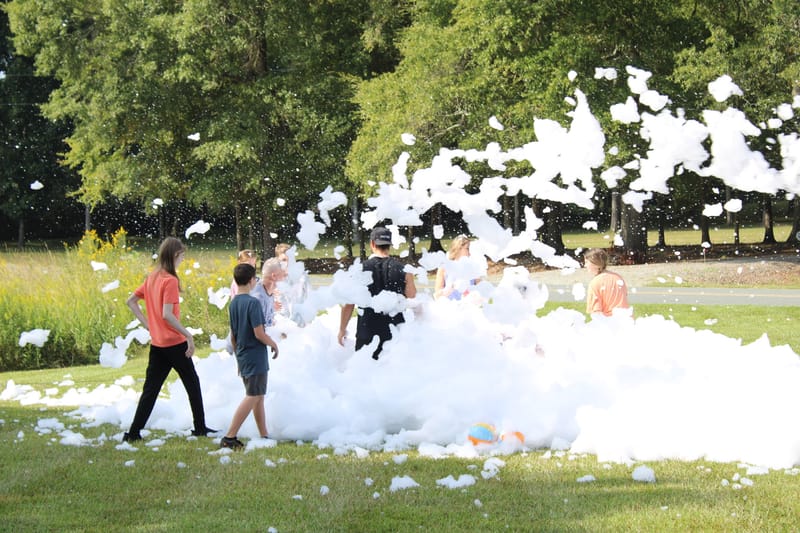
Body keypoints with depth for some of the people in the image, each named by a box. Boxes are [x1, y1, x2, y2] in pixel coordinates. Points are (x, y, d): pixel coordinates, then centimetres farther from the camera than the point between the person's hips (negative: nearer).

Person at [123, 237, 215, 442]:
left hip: (156, 344, 7)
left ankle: (133, 433, 0)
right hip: (174, 343, -7)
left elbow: (131, 301, 13)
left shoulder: (152, 277, 7)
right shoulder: (170, 280, -16)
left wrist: (147, 324, 11)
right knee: (192, 383, 10)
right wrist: (188, 335, -19)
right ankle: (200, 427, 17)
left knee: (151, 388, 7)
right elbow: (167, 314, -23)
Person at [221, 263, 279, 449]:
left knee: (259, 397, 15)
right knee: (252, 397, -5)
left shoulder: (233, 304, 7)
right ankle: (229, 437, -9)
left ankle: (264, 436, 20)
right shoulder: (253, 303, -18)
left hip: (243, 357, 9)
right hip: (256, 358, -9)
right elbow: (259, 333, -21)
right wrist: (274, 344, -4)